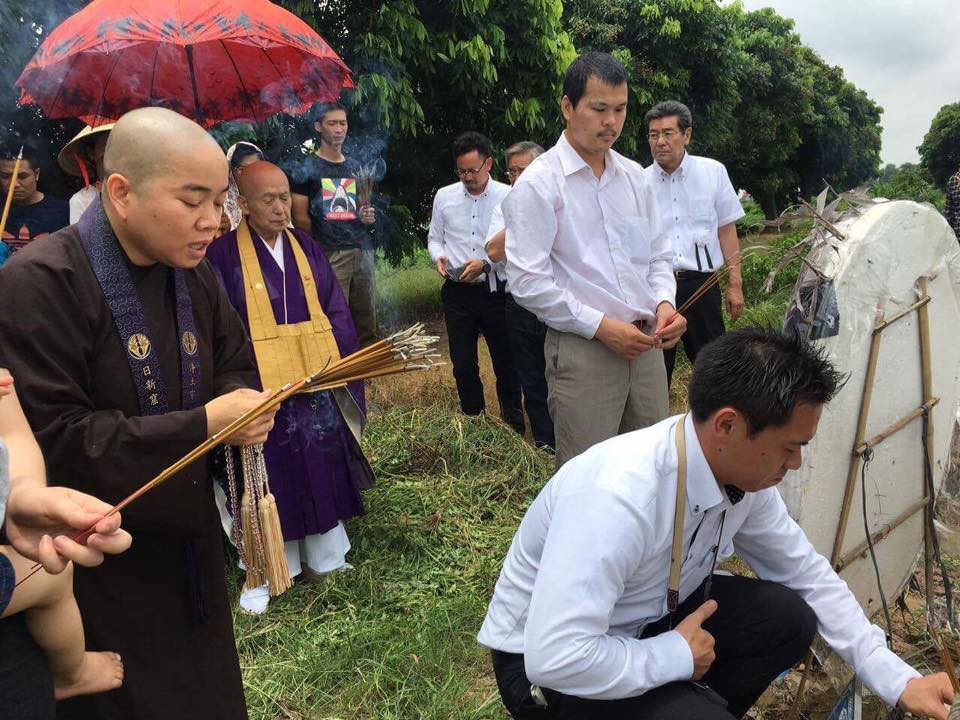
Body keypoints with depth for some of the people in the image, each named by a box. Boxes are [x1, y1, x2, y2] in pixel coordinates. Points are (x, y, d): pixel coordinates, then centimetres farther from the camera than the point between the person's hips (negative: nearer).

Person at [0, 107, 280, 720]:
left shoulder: (193, 275, 2)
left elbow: (235, 364, 11)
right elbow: (49, 437, -23)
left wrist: (243, 402, -13)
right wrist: (201, 425, -26)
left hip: (188, 542, 6)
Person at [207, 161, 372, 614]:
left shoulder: (305, 248, 9)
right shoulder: (224, 255, -6)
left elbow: (336, 313, 11)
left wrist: (341, 366, 2)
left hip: (317, 384, 5)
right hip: (261, 389, -4)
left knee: (321, 469, 14)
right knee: (269, 479, 3)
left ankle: (324, 554, 32)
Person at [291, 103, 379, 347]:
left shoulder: (355, 167, 19)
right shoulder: (305, 168, 3)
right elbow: (300, 217, -1)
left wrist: (368, 217, 5)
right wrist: (321, 244, -1)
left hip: (362, 251, 5)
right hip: (329, 254, -5)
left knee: (367, 321, 5)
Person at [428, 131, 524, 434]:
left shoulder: (507, 196, -5)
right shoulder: (444, 196, 6)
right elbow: (434, 238, 16)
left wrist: (485, 264, -18)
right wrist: (439, 257, -6)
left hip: (495, 292, -3)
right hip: (457, 293, 3)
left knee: (506, 362, 7)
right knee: (463, 364, 10)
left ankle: (514, 427, 26)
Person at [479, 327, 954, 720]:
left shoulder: (745, 472, -12)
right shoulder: (616, 496, -36)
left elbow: (808, 574, 4)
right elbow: (555, 658, -36)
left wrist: (898, 681, 1)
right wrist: (676, 656, -22)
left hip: (651, 616, 7)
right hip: (547, 662, -6)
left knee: (791, 617, -7)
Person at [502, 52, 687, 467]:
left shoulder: (634, 177, 12)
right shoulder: (538, 184, -7)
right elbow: (527, 282, -13)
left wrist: (664, 303, -3)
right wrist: (601, 326, -16)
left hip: (646, 343, 6)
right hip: (581, 350, -6)